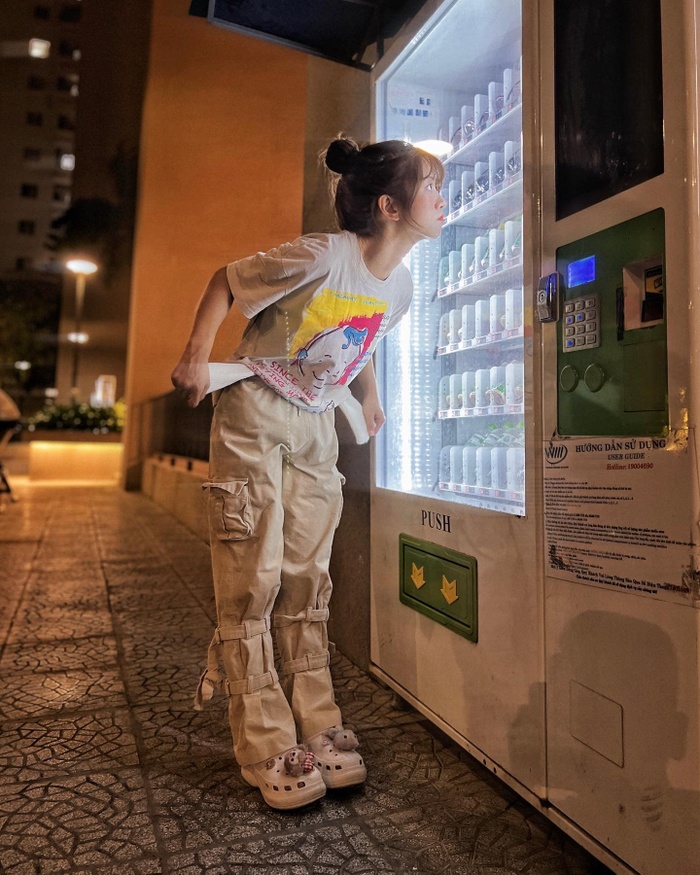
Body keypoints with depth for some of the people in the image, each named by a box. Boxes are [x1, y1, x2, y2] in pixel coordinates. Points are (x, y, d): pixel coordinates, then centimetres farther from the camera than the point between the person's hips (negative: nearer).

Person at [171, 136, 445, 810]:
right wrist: (196, 356, -15)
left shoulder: (401, 284, 1)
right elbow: (225, 281, -9)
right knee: (253, 582, -3)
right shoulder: (323, 257, -20)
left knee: (307, 579, 8)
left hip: (317, 425, 6)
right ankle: (267, 750, 11)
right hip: (254, 411, -6)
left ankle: (316, 732, 21)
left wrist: (369, 398, 18)